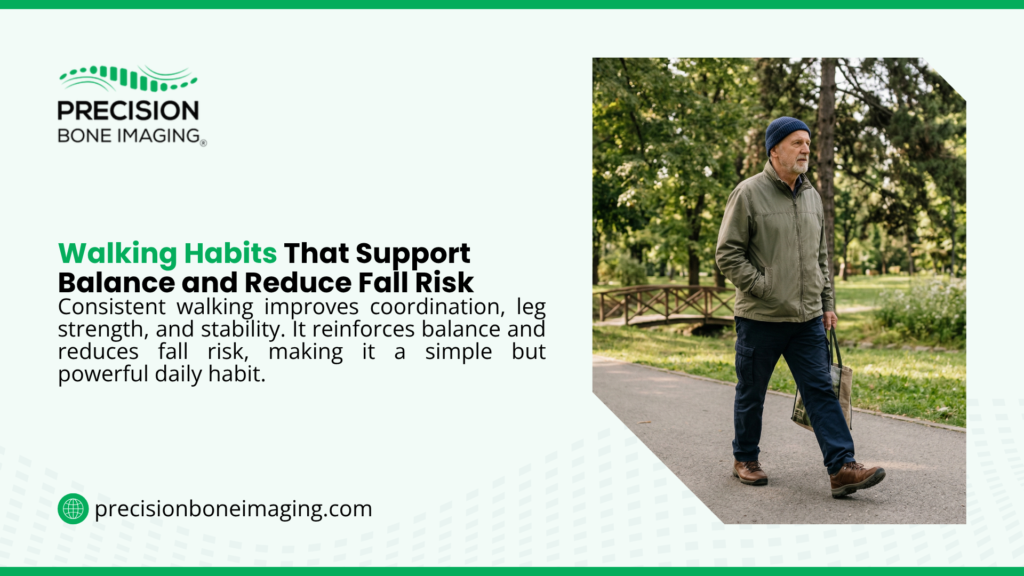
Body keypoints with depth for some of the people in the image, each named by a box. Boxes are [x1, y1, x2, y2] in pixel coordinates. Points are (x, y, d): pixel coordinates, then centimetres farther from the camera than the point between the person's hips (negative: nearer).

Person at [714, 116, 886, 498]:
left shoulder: (811, 195, 12)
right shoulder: (749, 193, -8)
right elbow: (728, 253, -9)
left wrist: (827, 302, 15)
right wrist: (762, 288, -15)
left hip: (808, 319, 5)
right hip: (760, 319, -5)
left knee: (821, 389, 0)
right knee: (751, 393, 9)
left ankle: (842, 467, -1)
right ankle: (745, 459, 25)